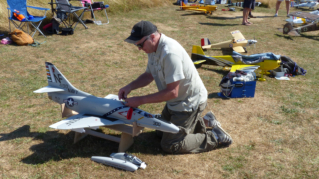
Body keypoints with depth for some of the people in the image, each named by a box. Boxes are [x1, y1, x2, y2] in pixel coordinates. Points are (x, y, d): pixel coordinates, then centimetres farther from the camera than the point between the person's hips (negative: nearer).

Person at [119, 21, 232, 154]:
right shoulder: (154, 48, -3)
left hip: (190, 103, -10)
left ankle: (215, 137, 4)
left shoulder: (169, 53, -32)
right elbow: (149, 75, 10)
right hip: (176, 102, 10)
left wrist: (140, 100, -27)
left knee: (169, 145, -4)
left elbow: (172, 92, -31)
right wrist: (130, 87, -7)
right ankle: (198, 121, 29)